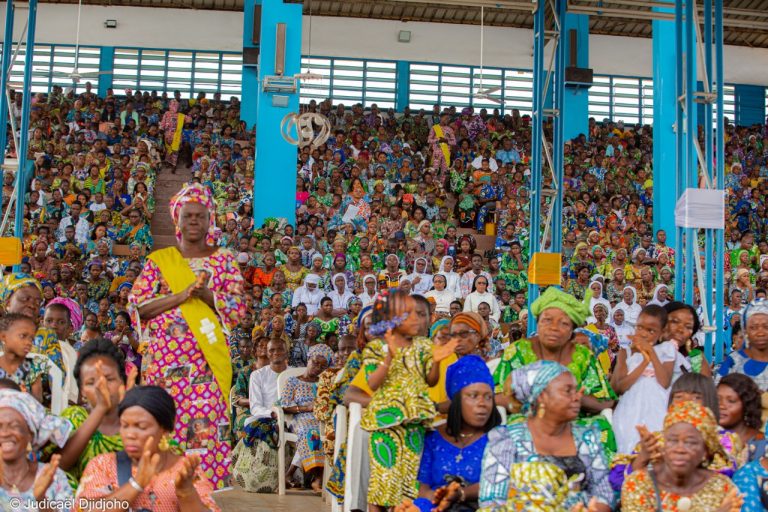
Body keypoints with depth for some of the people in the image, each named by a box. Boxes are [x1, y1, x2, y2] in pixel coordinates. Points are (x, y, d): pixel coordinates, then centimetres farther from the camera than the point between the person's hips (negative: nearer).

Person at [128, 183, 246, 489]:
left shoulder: (224, 260, 11)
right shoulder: (158, 261, 11)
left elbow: (238, 308, 3)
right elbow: (138, 306, 1)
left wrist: (205, 293, -13)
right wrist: (181, 295, -11)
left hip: (208, 358, 0)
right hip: (164, 357, 1)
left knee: (206, 423, -7)